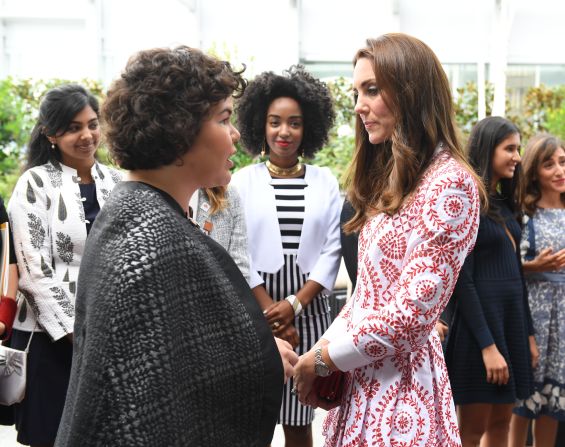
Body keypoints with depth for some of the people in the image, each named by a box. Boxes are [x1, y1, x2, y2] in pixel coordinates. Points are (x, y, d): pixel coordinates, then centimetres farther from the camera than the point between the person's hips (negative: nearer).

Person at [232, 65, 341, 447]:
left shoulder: (326, 182, 6)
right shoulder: (242, 181, 2)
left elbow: (332, 250, 2)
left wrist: (295, 304, -9)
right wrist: (270, 313, -10)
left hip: (310, 310, 1)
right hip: (256, 311, -1)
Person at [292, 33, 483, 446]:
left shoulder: (449, 183, -17)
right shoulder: (391, 176, 11)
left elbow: (412, 315, -21)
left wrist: (322, 359, -11)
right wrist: (326, 343, 1)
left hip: (398, 383, -8)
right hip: (364, 377, 8)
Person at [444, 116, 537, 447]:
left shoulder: (505, 204, 13)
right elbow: (462, 280, -16)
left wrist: (528, 332, 15)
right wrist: (487, 344, -19)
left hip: (512, 316, 8)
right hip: (480, 319, -8)